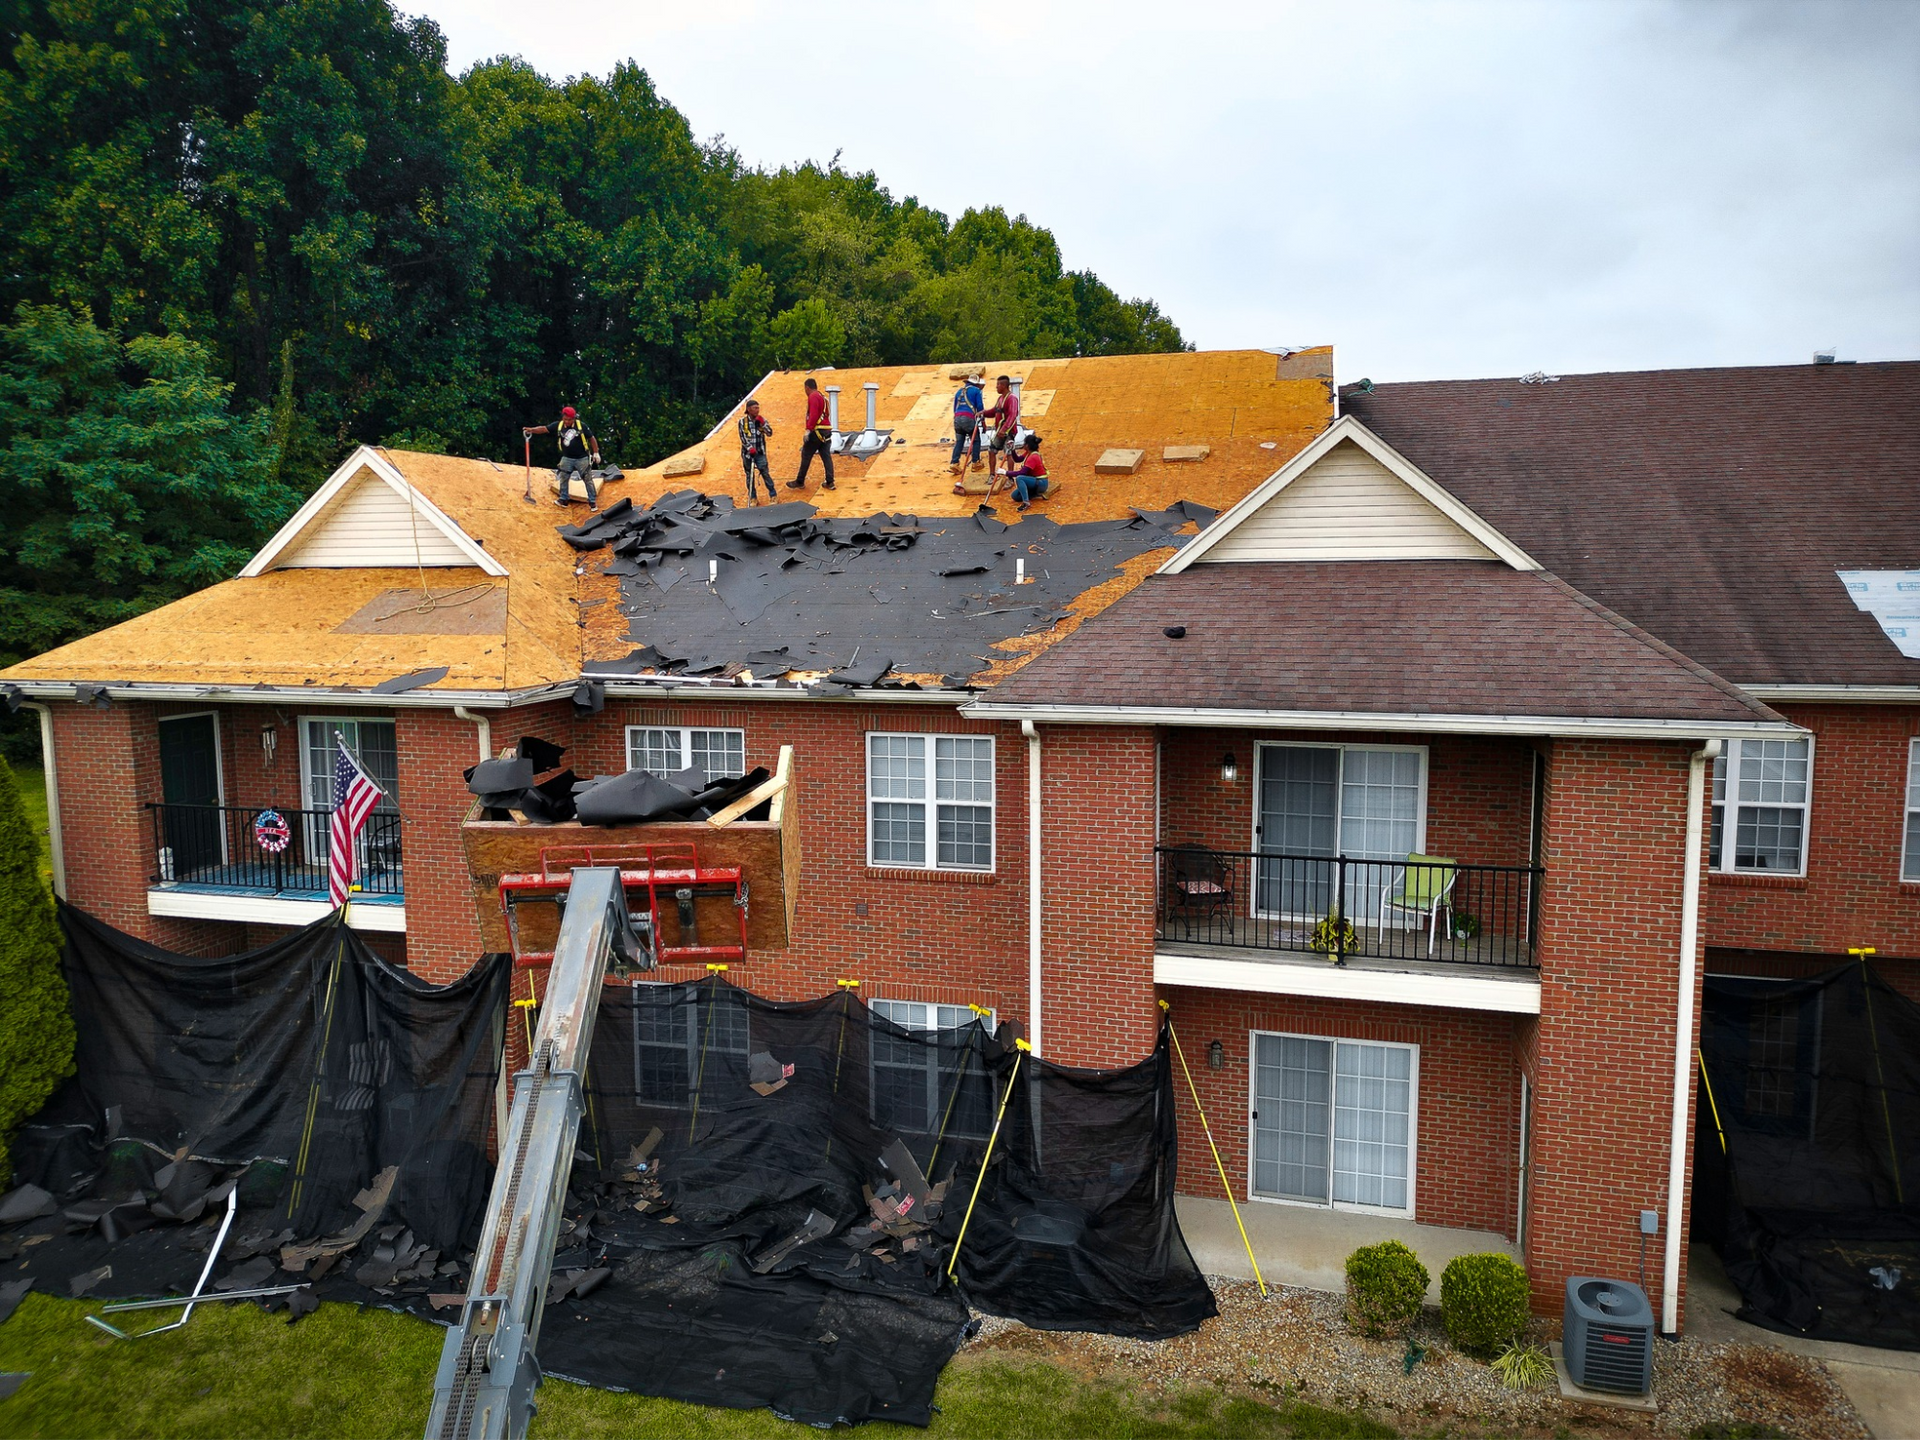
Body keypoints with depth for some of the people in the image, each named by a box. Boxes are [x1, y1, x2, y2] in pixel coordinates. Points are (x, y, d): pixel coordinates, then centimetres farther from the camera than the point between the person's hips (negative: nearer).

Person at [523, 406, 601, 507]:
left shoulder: (581, 425, -13)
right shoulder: (559, 426, -5)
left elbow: (591, 439, -5)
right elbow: (544, 429, -8)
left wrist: (596, 453, -6)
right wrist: (531, 429, -24)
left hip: (582, 459, -4)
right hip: (567, 458, 4)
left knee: (588, 480, 2)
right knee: (563, 478, 10)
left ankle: (593, 502, 11)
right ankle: (564, 499, 24)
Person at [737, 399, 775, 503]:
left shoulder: (762, 420, 2)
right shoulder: (742, 421, -4)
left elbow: (769, 433, -5)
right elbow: (743, 437, -8)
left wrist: (762, 423, -17)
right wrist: (750, 448, -19)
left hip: (760, 453, 0)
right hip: (747, 453, 0)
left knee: (765, 473, -7)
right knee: (750, 476, 7)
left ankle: (772, 496, 1)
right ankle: (753, 498, 18)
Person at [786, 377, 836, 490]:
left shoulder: (813, 397, -8)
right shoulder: (823, 397, 20)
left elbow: (813, 415, -19)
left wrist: (808, 430, -22)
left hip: (816, 431, -8)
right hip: (827, 431, 8)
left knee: (806, 456, 1)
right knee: (826, 456, 5)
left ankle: (800, 482, 7)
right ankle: (830, 482, 1)